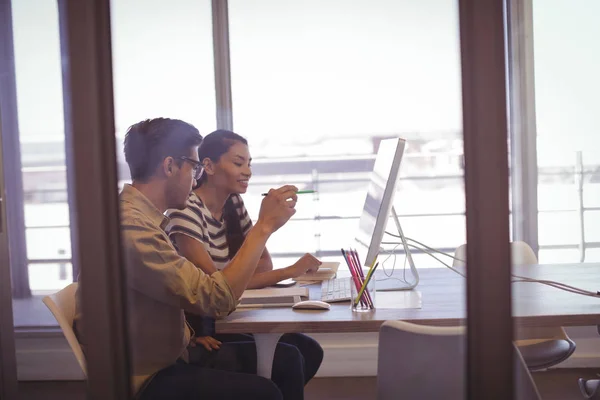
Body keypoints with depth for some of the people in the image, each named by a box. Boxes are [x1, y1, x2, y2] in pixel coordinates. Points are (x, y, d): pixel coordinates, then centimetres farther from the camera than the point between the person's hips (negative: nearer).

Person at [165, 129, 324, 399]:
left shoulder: (233, 203, 5)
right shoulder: (185, 211, -20)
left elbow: (265, 264, 4)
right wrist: (289, 272, -27)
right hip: (194, 327, -7)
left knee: (309, 350, -6)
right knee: (288, 360, -20)